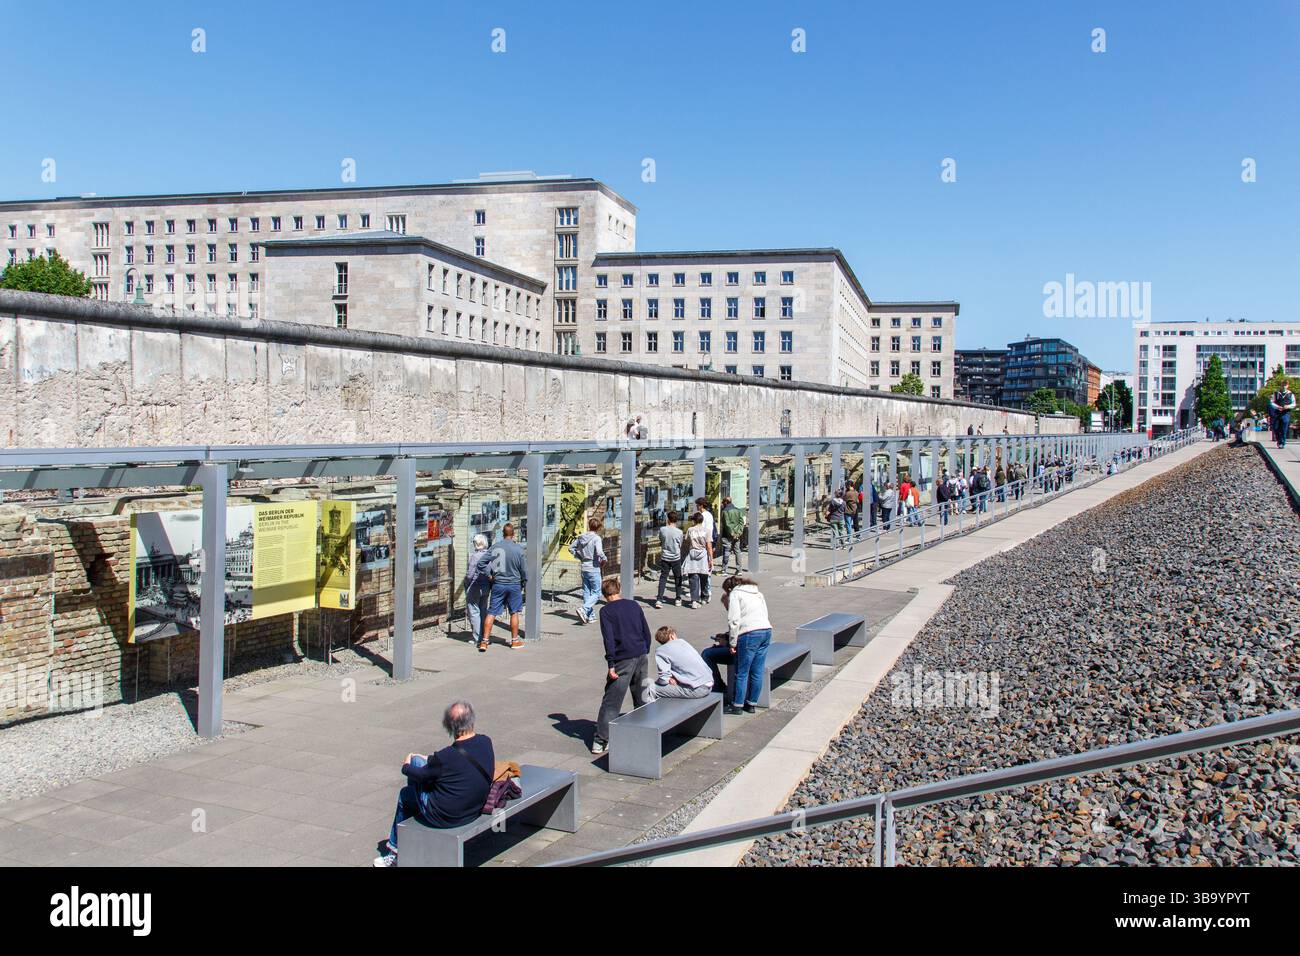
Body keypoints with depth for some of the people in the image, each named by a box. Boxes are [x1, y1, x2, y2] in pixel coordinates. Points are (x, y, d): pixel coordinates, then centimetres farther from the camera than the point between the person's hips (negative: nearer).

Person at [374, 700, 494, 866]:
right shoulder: (486, 742, -13)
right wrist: (430, 760, 15)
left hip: (443, 818, -6)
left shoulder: (445, 758, -31)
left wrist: (406, 766, 11)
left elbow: (420, 775, -11)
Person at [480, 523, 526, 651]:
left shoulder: (494, 548, -4)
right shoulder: (518, 549, -9)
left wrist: (491, 576, 8)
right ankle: (515, 641, 20)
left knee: (492, 613, 4)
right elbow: (523, 569, -2)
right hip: (514, 584, -1)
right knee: (514, 613, 12)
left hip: (498, 584, 1)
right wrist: (524, 582, 14)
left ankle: (484, 641, 1)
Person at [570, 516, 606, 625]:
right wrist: (604, 560, -9)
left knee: (586, 592, 13)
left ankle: (590, 616, 18)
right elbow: (599, 552, -28)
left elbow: (571, 548, 11)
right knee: (596, 593, 2)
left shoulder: (581, 537, 5)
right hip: (593, 568, -7)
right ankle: (584, 609, -18)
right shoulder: (597, 538, -16)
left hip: (583, 568, 7)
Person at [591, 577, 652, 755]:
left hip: (623, 659, -4)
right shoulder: (634, 605, 11)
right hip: (641, 655, 5)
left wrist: (611, 664, -12)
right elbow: (646, 632, 12)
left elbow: (609, 638, -12)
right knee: (642, 697, 17)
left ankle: (600, 741, -4)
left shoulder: (606, 610, -3)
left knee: (611, 700, -2)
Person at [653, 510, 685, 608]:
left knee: (663, 578, 3)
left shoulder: (662, 530, -8)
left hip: (665, 557, 1)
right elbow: (680, 545, 3)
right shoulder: (679, 532, -10)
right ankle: (678, 599, 21)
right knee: (677, 578, 13)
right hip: (676, 558, -1)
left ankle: (659, 599, -6)